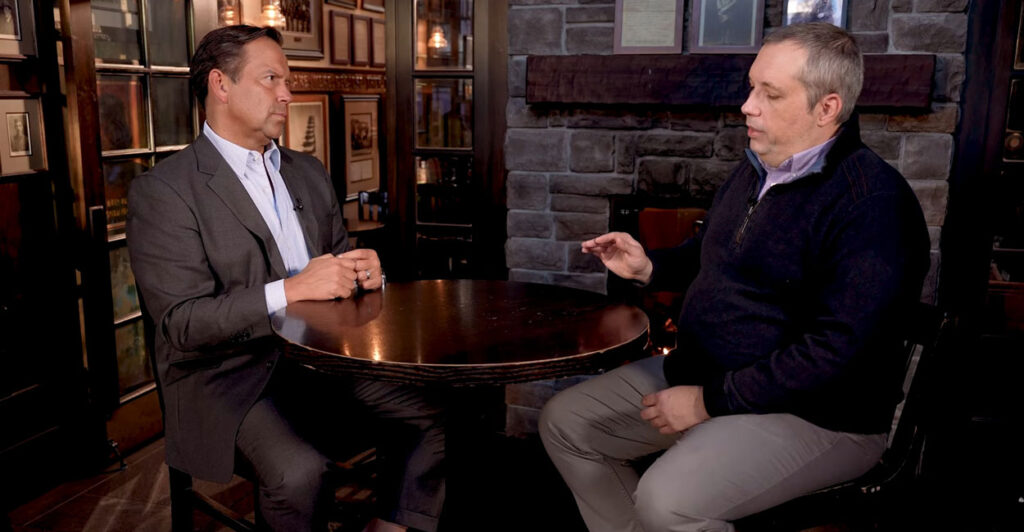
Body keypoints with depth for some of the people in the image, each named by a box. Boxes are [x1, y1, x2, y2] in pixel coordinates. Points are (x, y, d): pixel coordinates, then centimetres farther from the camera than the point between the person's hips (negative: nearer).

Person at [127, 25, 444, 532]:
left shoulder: (309, 172, 14)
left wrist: (362, 268, -5)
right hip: (230, 373, -6)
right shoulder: (161, 191, -8)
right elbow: (181, 323, -15)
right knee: (302, 472, -30)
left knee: (438, 411, -6)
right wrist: (289, 291, -25)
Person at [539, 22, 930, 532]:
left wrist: (711, 401, -22)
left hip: (816, 415, -8)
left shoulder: (872, 199, -20)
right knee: (563, 421, 6)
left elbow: (836, 350, -27)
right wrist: (648, 266, 6)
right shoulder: (755, 169, 8)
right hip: (695, 373, 9)